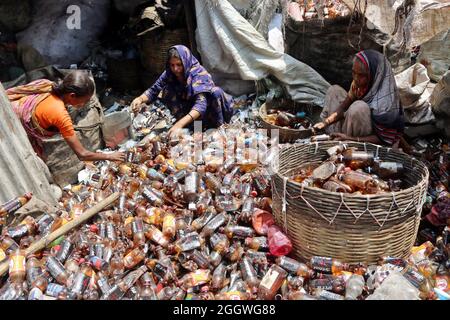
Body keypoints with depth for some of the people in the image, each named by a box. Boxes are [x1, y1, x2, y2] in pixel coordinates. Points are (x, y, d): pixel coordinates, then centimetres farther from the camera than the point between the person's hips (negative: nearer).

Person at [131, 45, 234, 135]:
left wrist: (180, 123, -56)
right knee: (167, 91, -17)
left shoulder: (199, 74, -29)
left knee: (216, 92, -34)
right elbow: (154, 90, -12)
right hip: (188, 108, 5)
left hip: (208, 110, -4)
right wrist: (140, 99, -36)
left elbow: (201, 104, -42)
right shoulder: (169, 74, -13)